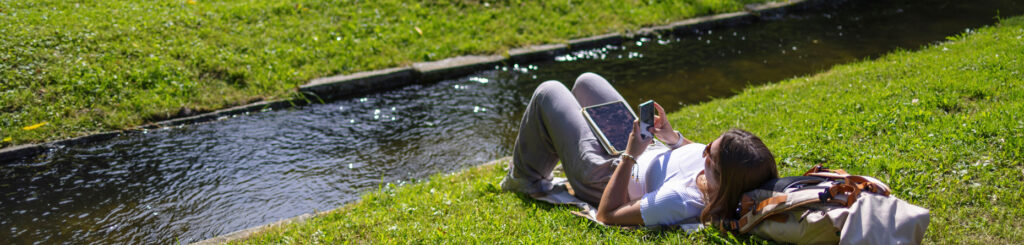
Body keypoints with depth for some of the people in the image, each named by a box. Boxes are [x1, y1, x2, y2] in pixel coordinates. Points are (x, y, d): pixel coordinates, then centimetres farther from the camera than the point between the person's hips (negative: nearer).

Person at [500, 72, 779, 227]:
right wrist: (673, 137, -12)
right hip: (650, 151, 7)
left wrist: (630, 156, -35)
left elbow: (606, 214, -34)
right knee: (586, 81, 25)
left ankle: (524, 177, 32)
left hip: (603, 176, -7)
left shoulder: (681, 201, -46)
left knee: (548, 91, 6)